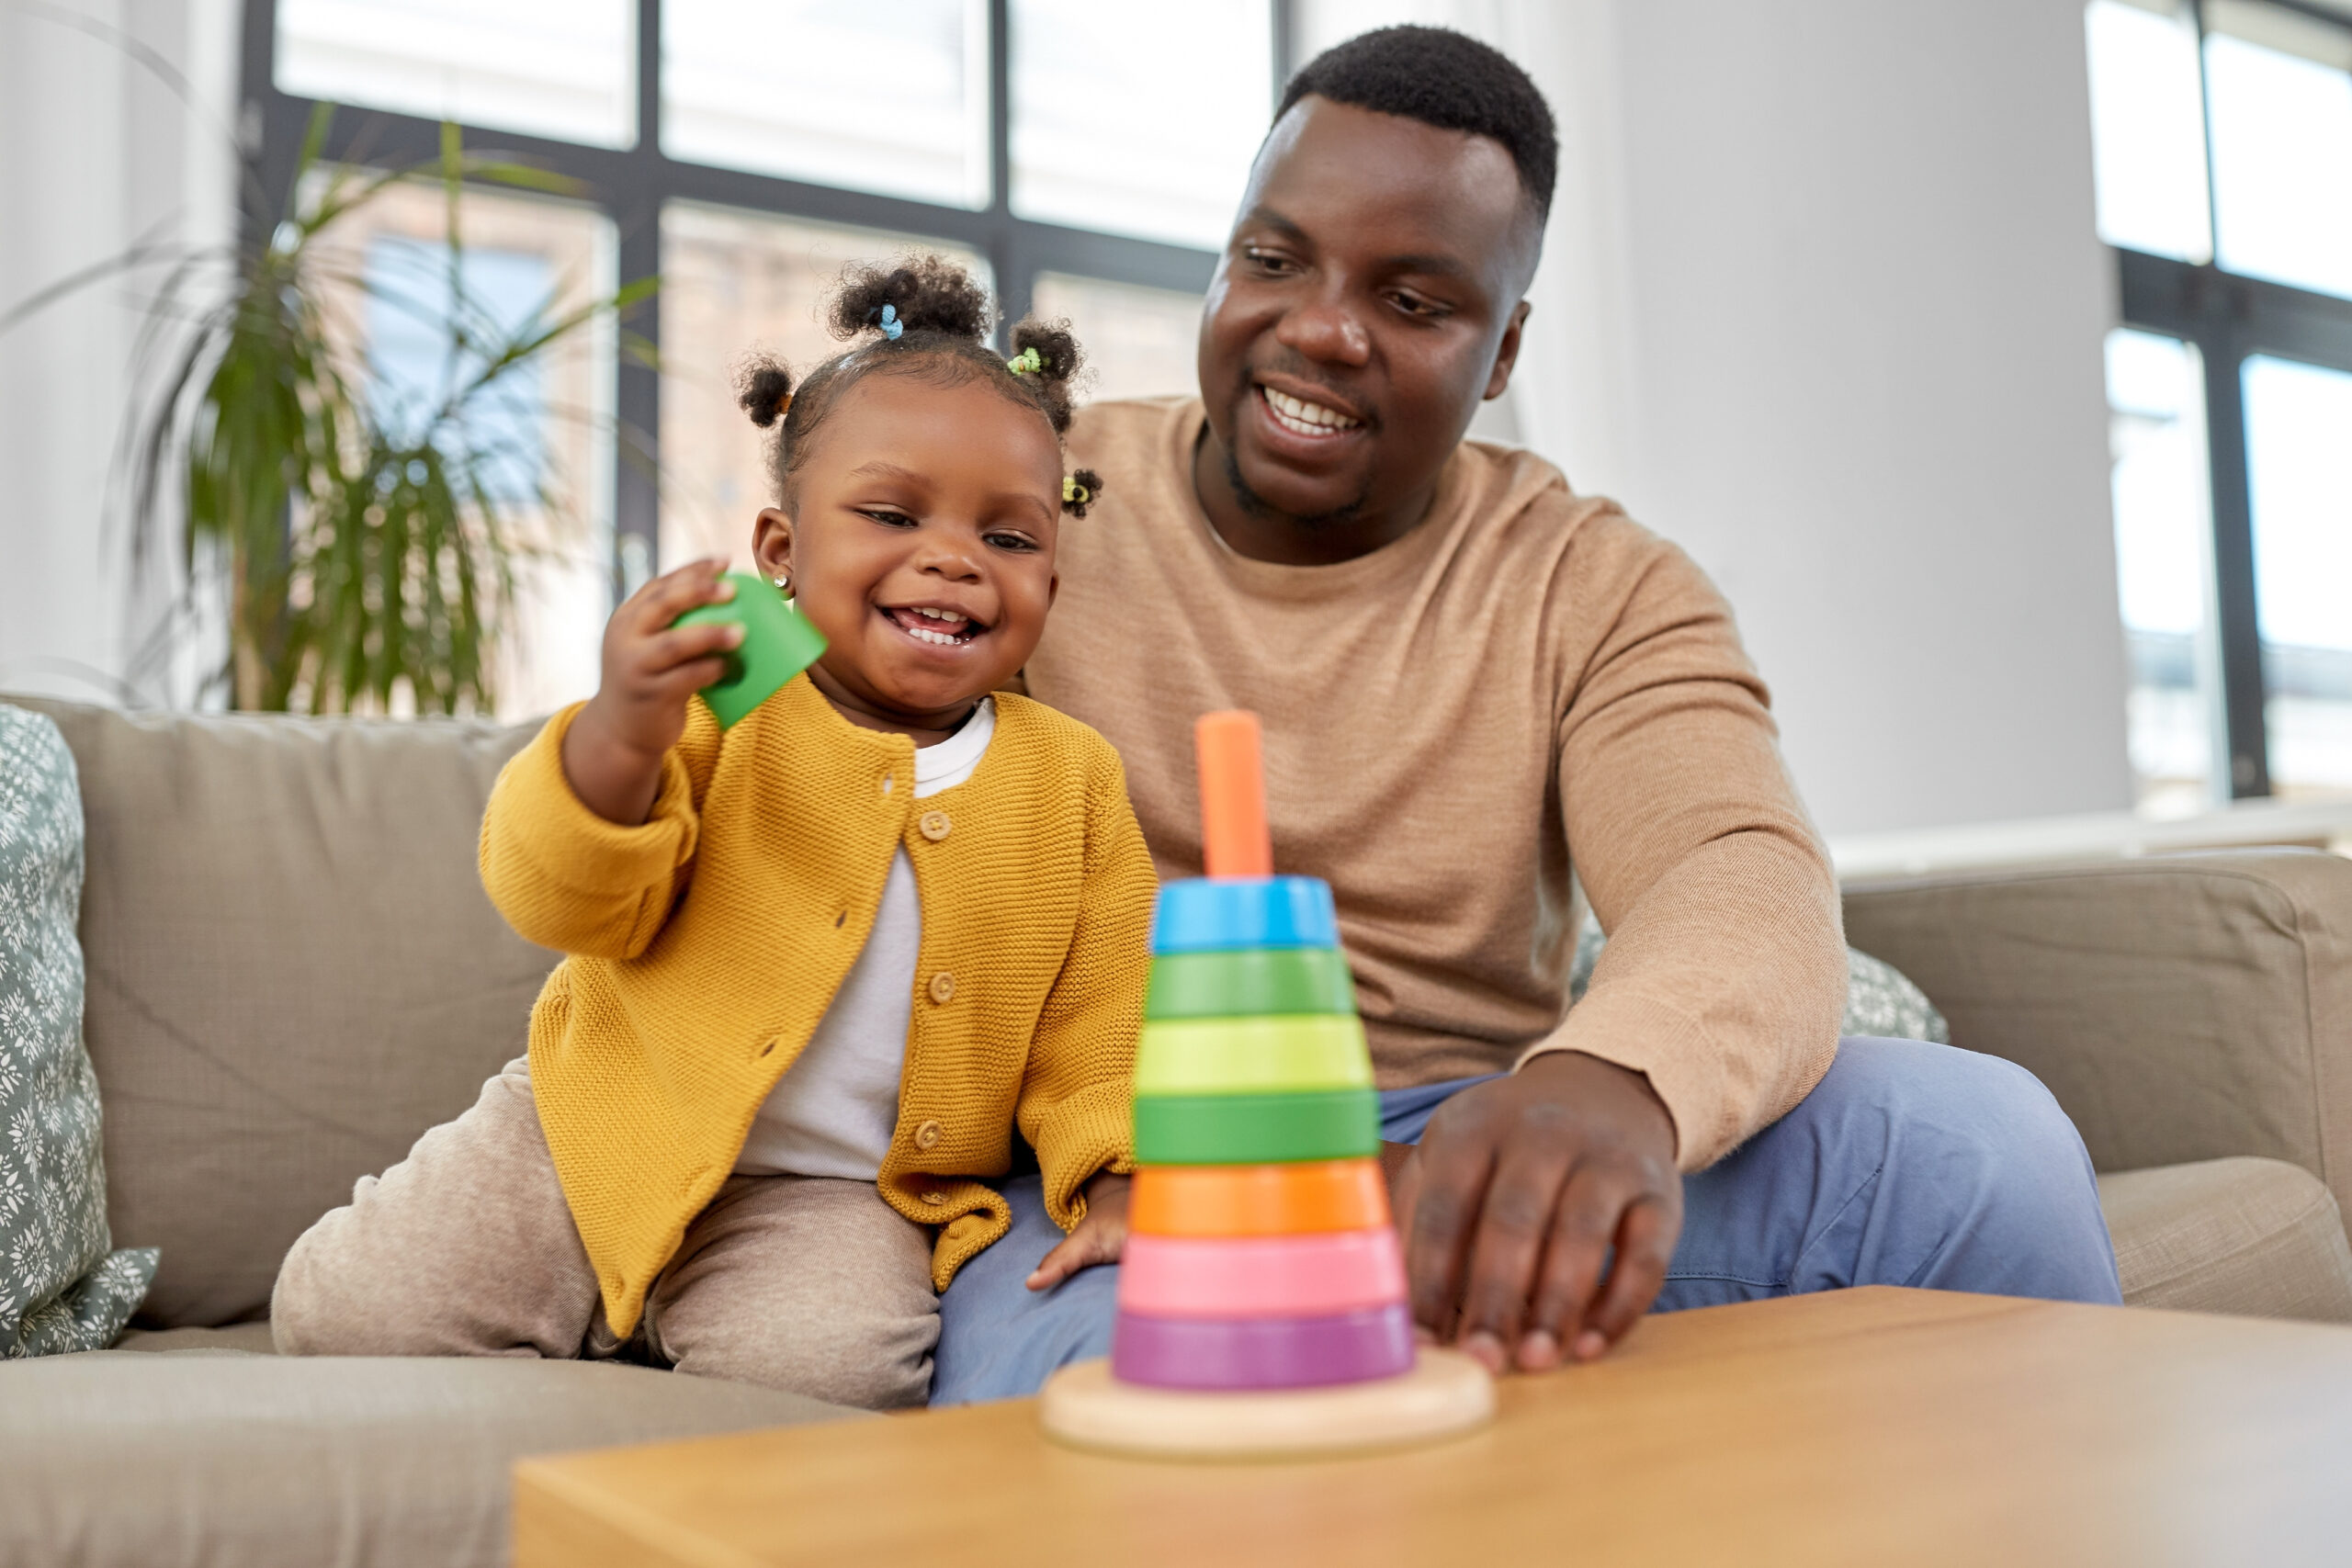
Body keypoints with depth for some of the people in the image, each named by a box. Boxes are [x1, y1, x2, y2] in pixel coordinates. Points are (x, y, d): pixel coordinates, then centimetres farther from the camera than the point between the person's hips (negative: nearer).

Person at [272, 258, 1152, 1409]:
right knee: (342, 1311, -10)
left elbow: (1098, 1017, 3)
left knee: (827, 1366, -29)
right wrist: (618, 731, -32)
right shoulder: (714, 708, -7)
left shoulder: (1070, 781, -1)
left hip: (838, 1196, 0)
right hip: (603, 1137, 0)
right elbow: (564, 904, -14)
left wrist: (1117, 1174, -14)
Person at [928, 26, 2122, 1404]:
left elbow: (1745, 878, -14)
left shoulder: (1600, 592, 5)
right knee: (1091, 1365, -38)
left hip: (1477, 1167, 3)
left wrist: (1610, 1081, -41)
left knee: (1977, 1139, -18)